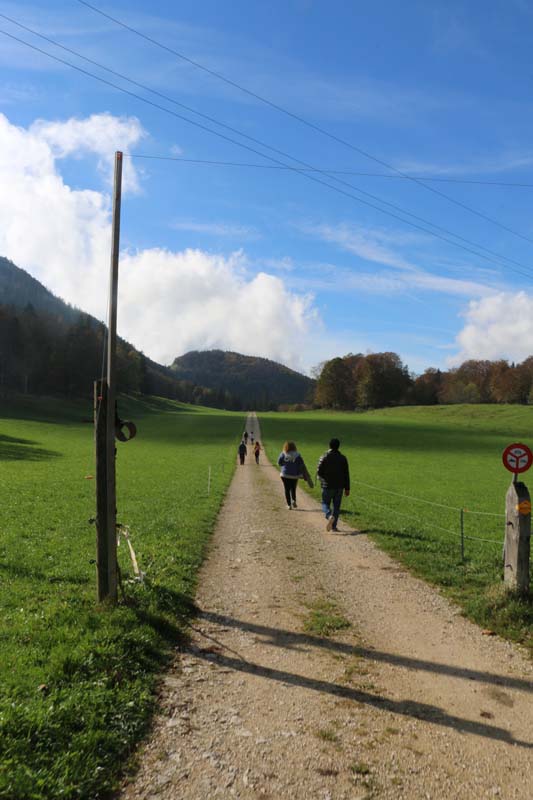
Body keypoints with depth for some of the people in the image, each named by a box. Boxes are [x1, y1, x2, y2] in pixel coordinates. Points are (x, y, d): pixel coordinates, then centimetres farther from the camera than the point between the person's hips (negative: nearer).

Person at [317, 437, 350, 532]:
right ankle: (334, 526, 8)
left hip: (327, 486, -2)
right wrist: (347, 488, 6)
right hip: (339, 486, 2)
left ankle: (330, 516, -20)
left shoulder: (324, 457, -7)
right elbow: (346, 475, 1)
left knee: (325, 504, 10)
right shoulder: (343, 458, 0)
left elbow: (319, 471, -10)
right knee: (336, 506, 10)